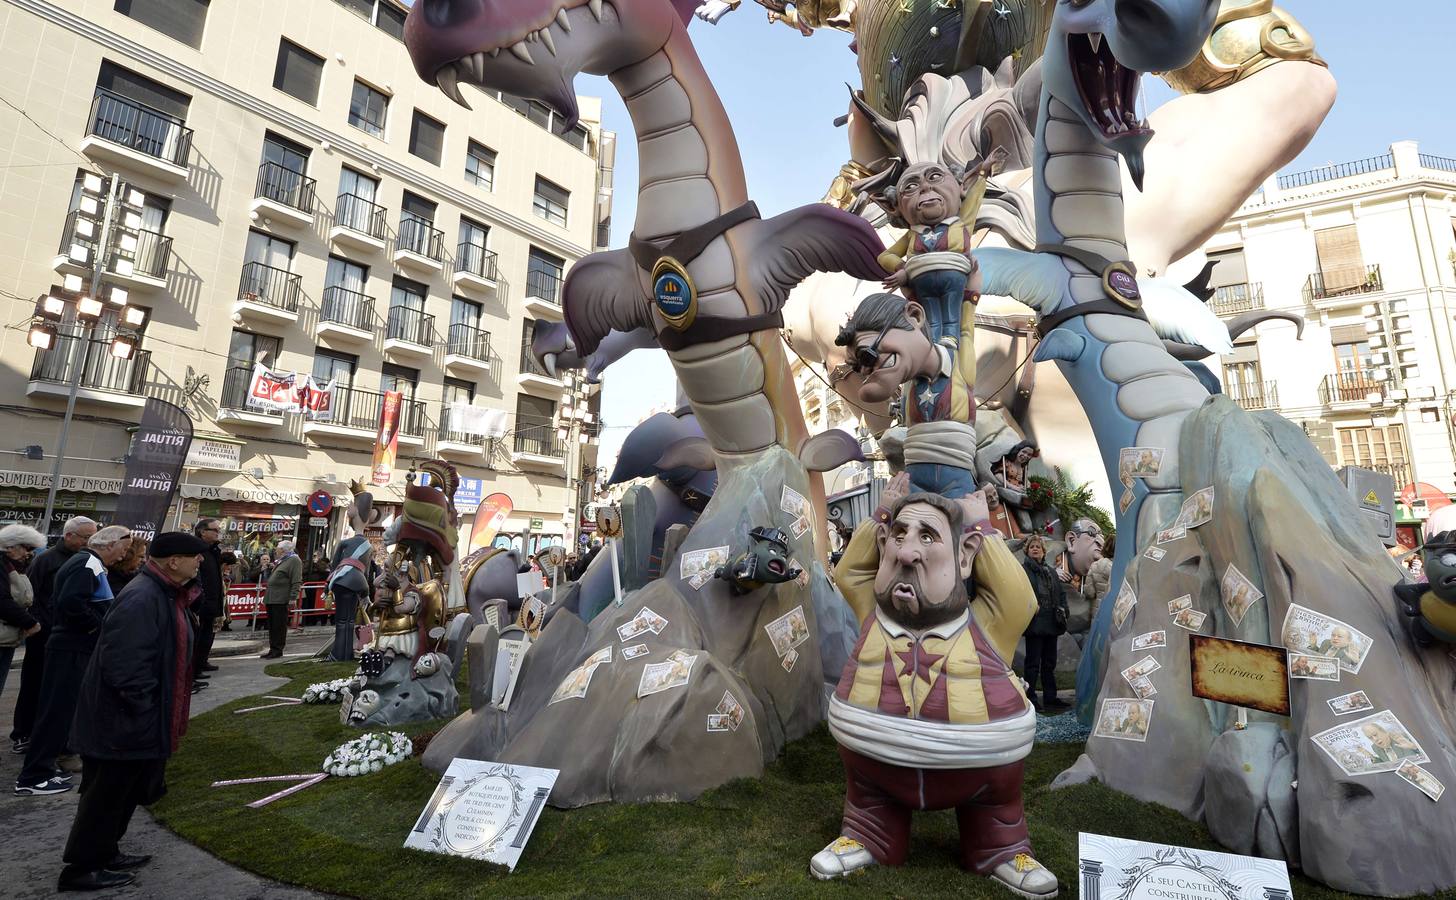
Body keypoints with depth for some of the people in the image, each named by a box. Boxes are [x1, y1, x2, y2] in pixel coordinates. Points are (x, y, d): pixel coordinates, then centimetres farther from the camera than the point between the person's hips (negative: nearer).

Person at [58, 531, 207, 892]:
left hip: (139, 721, 10)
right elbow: (124, 663, -30)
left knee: (125, 791, 22)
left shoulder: (165, 593, 6)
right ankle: (81, 869, 22)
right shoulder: (142, 598, -27)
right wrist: (144, 709, -20)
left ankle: (104, 852, 37)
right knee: (107, 794, 6)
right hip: (123, 723, -10)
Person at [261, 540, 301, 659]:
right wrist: (266, 596, 24)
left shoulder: (294, 560, -8)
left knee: (279, 625, -4)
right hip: (272, 598, 10)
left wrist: (293, 597, -21)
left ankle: (278, 650, 1)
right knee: (272, 625, 12)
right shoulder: (281, 561, 22)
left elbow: (296, 581, -15)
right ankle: (272, 649, 19)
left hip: (281, 600, -9)